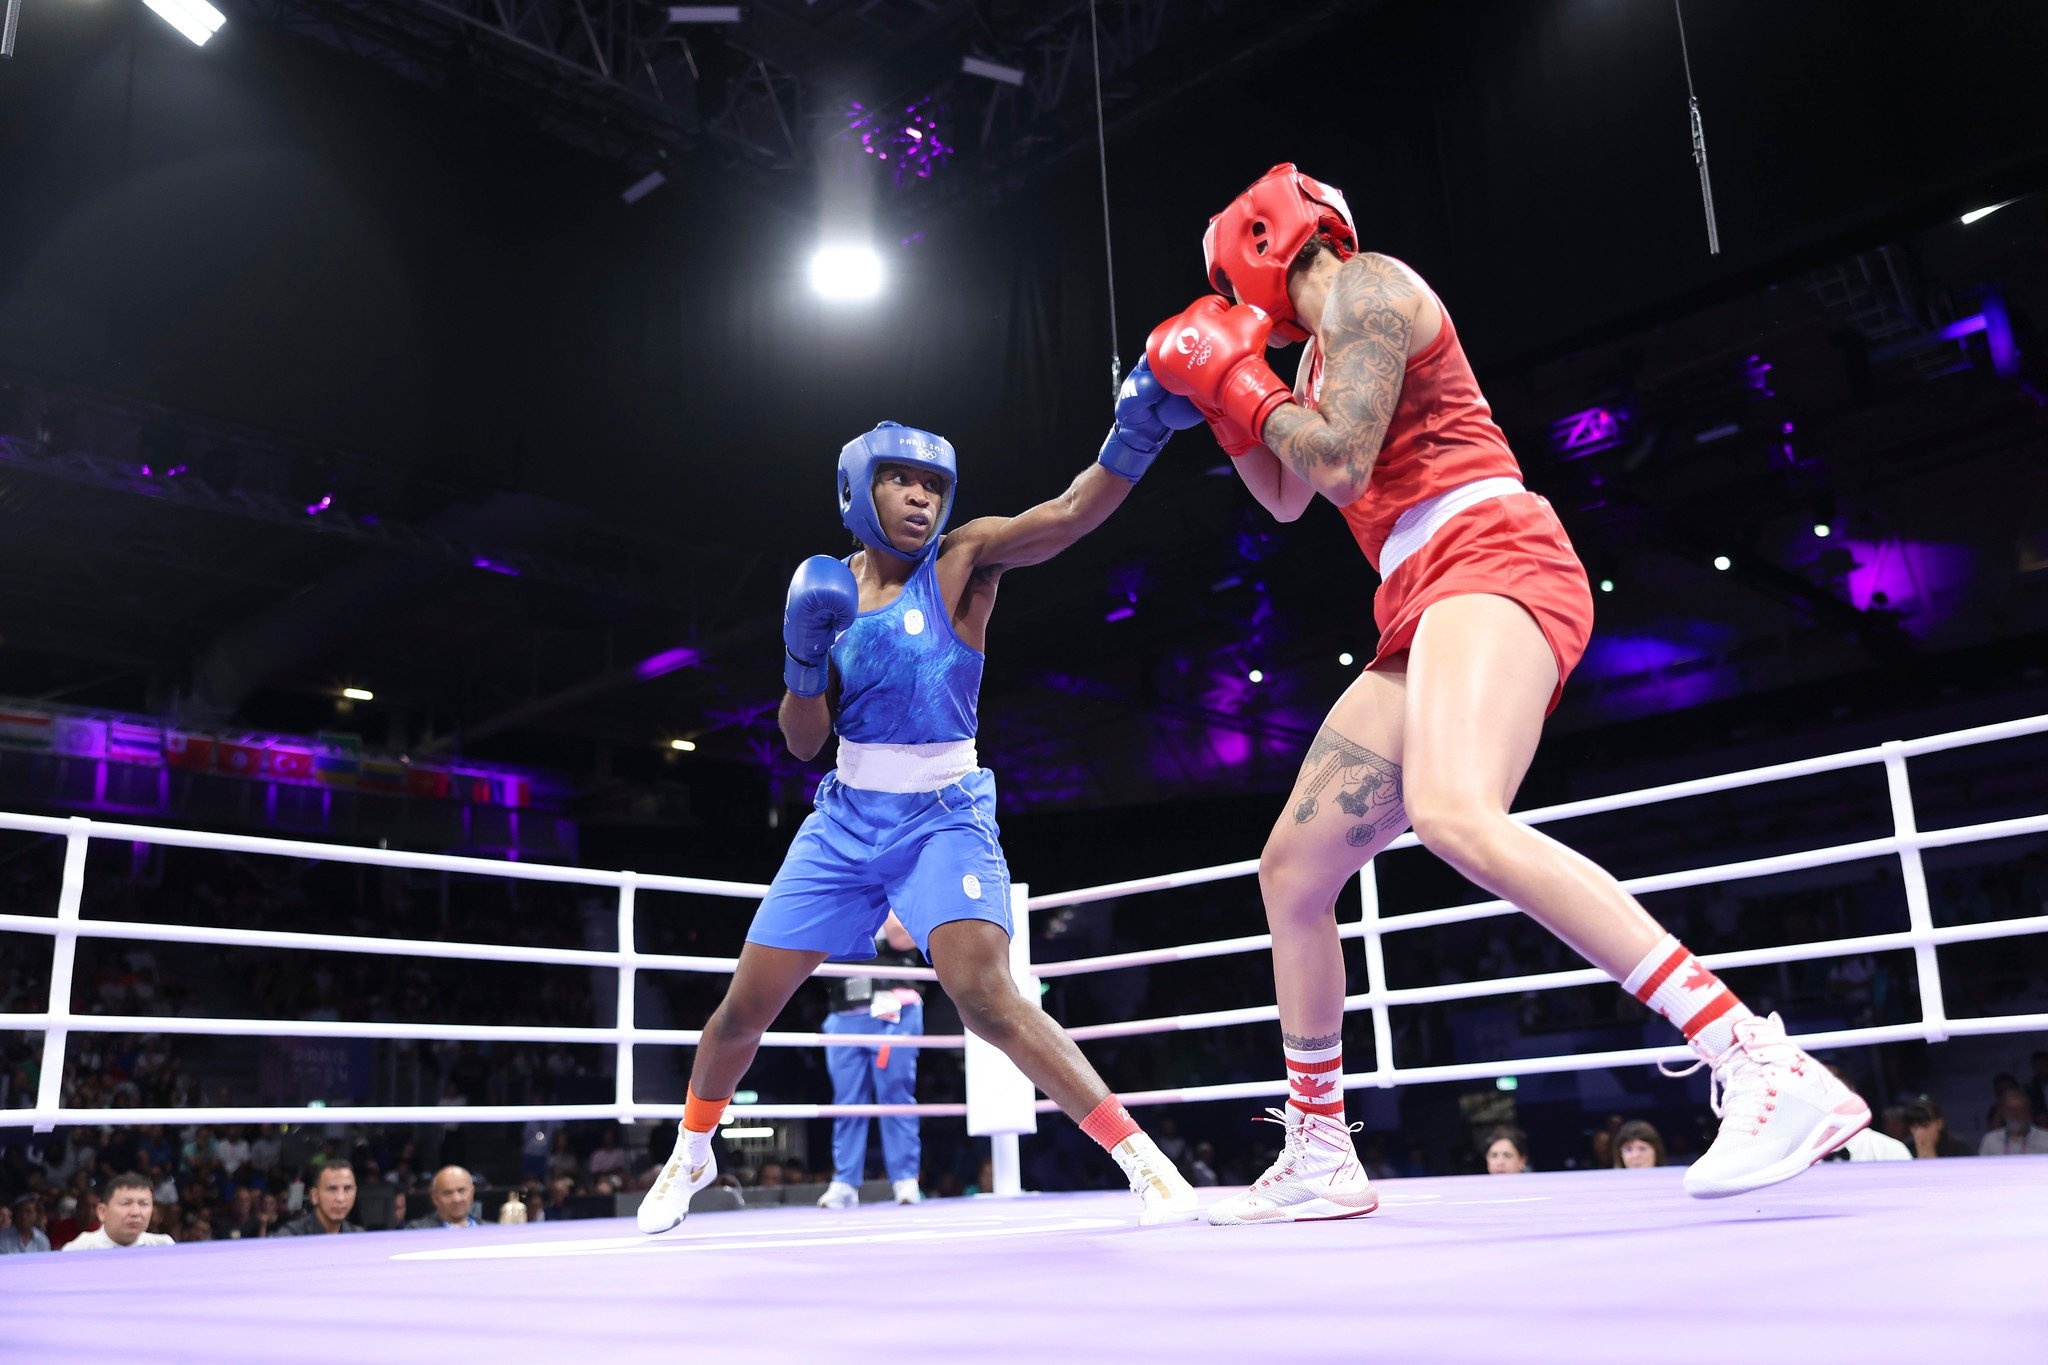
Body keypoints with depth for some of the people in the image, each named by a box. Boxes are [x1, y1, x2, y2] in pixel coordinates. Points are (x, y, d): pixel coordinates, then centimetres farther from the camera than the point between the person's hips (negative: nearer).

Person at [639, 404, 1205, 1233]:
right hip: (846, 817, 4)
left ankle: (1144, 1161, -16)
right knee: (744, 1008, 9)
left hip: (944, 816, -4)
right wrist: (805, 655, -14)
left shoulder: (964, 560, -6)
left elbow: (1072, 513, -25)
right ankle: (690, 1156, 36)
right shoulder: (830, 588, 4)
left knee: (986, 996, -27)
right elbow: (802, 741, 5)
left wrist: (1134, 433, -42)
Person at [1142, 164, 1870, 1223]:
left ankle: (1766, 1067, -37)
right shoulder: (1322, 345, 27)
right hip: (1423, 614, 10)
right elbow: (1286, 499, 39)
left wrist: (1239, 379, 0)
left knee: (1454, 814, -37)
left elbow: (1342, 461, -14)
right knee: (1291, 869, 8)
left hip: (1488, 561, -10)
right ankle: (1319, 1159, 18)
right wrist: (1220, 399, 28)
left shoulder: (1365, 284, -1)